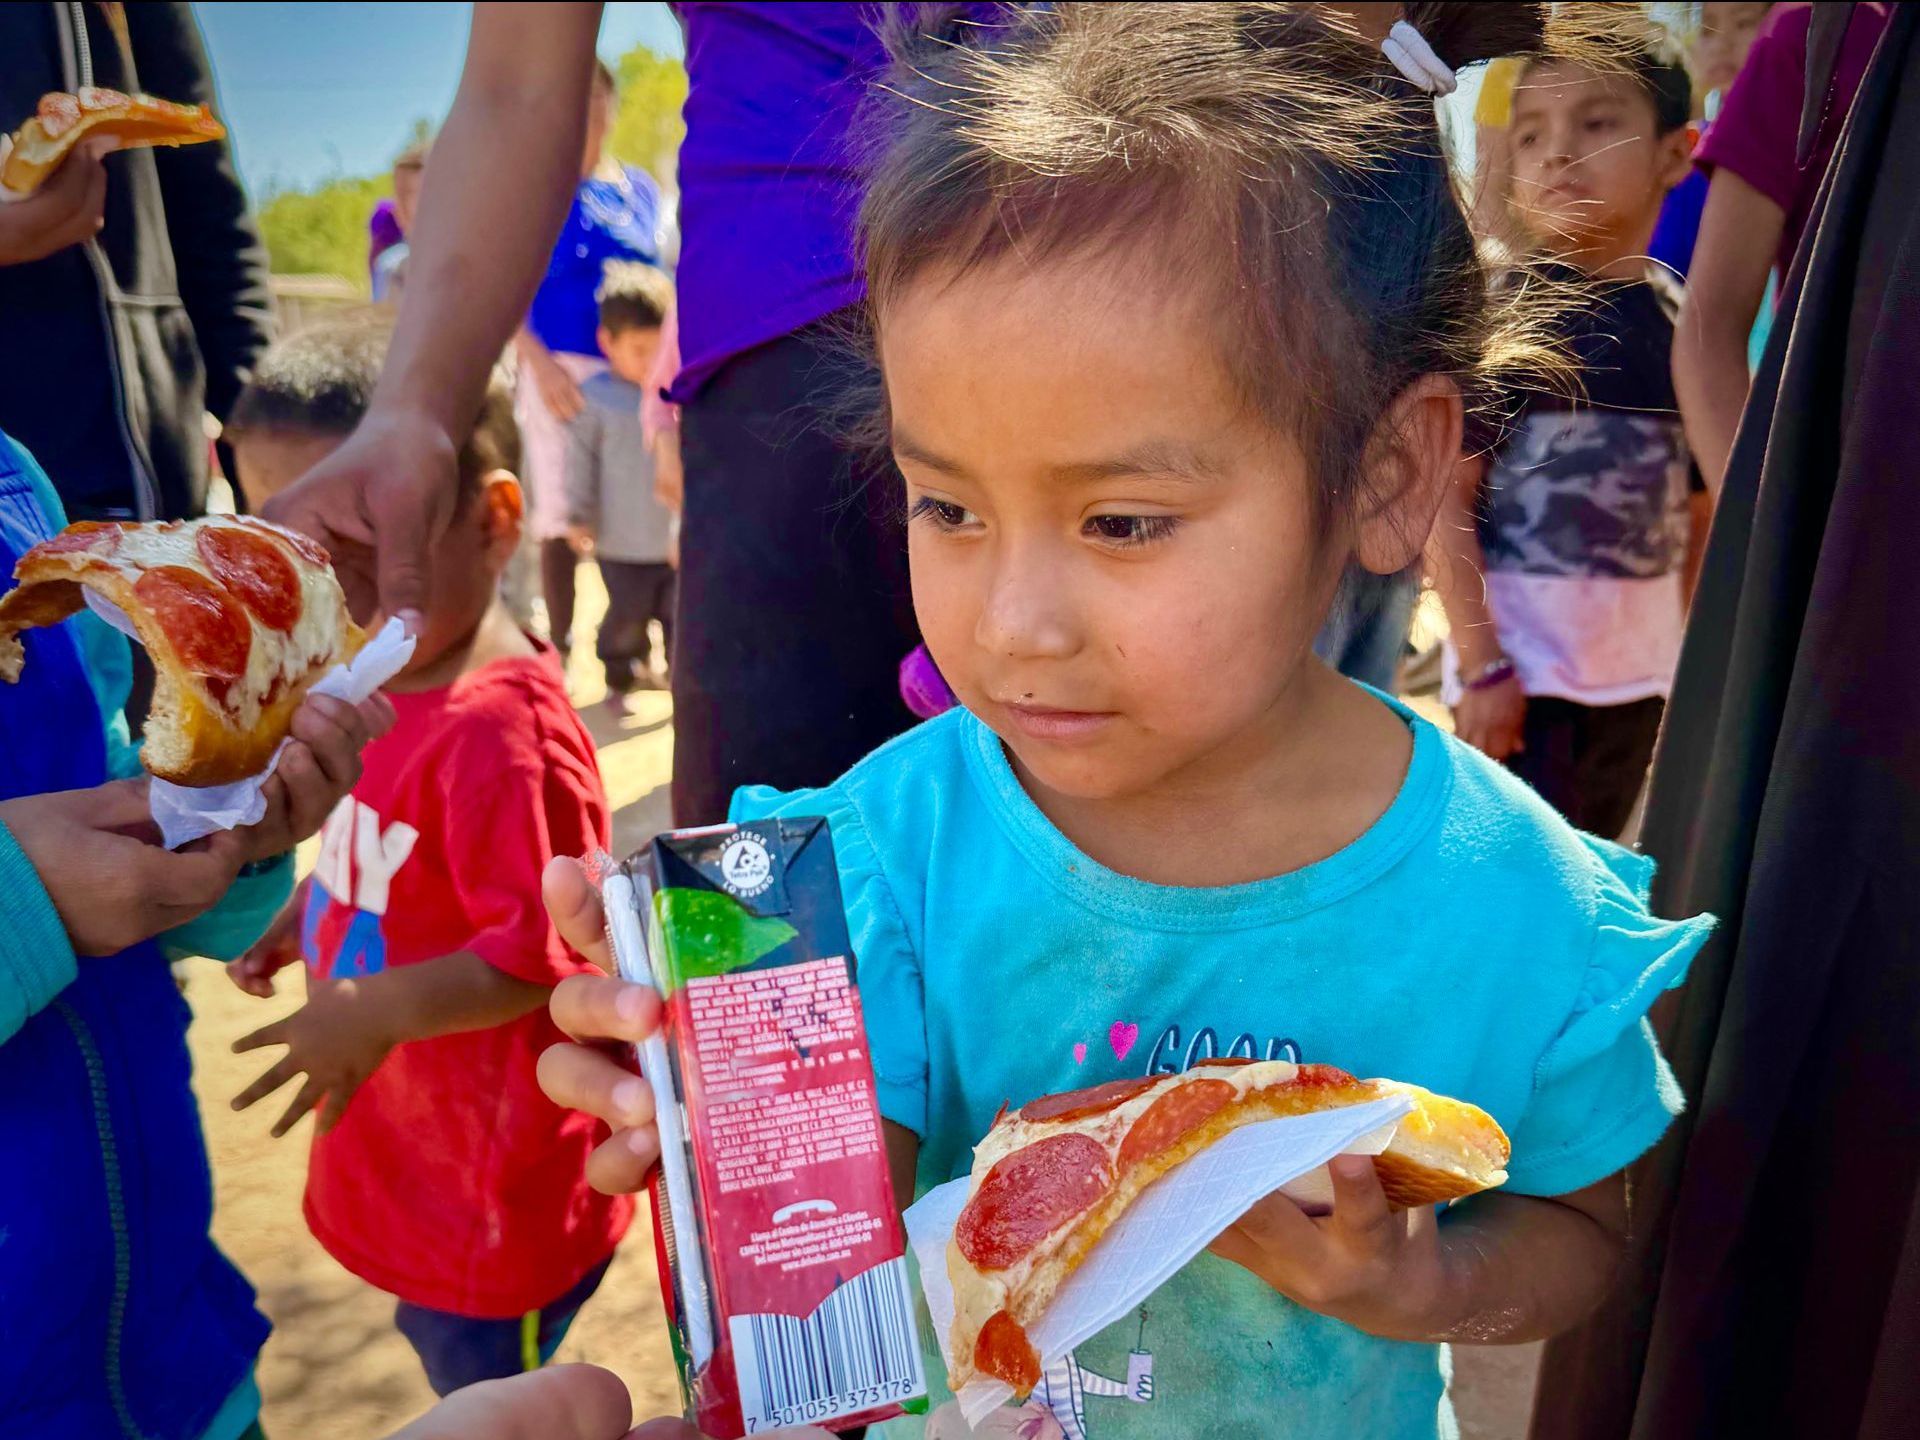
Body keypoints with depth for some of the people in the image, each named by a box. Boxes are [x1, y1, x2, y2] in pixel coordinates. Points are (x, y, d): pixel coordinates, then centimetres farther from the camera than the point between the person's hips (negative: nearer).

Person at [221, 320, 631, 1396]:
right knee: (446, 1360, 29)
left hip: (494, 1192, -9)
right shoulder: (381, 681, 0)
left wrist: (379, 1012, -29)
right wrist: (305, 915, 2)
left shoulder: (502, 732, -30)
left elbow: (546, 952, -28)